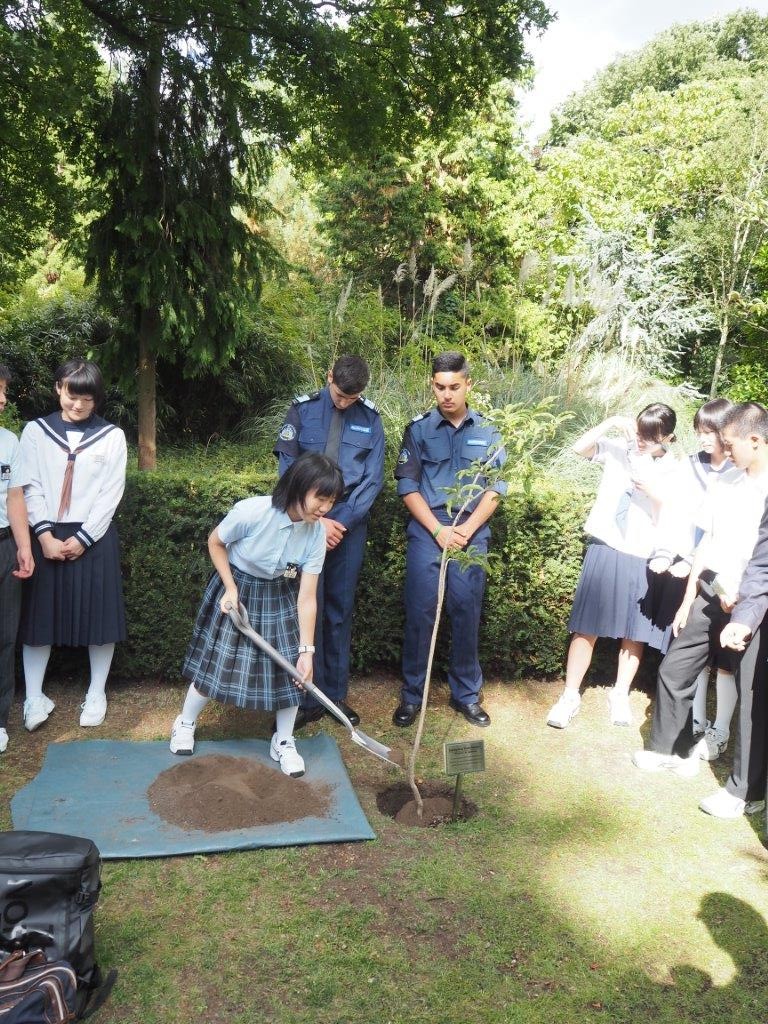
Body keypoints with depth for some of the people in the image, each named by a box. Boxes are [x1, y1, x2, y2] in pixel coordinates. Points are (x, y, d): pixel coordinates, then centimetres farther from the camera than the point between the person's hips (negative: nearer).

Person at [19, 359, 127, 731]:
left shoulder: (112, 436, 2)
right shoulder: (35, 431, 4)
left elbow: (111, 494, -2)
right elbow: (31, 488, 0)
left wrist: (82, 539, -9)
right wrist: (45, 537, -10)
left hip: (93, 537, -1)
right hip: (46, 537, 1)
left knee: (99, 615, 3)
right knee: (38, 614, 5)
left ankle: (96, 694, 18)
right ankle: (34, 697, 18)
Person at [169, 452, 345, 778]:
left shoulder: (316, 533, -20)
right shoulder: (251, 511, -32)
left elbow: (307, 597, -16)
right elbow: (215, 543, -11)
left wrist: (306, 650, -17)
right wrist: (231, 588, -15)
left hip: (280, 598, 3)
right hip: (237, 589, -3)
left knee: (290, 669, -2)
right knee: (216, 662, 5)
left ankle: (284, 742, 20)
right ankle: (185, 723, 34)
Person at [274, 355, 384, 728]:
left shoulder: (370, 419, 2)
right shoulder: (302, 411, -2)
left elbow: (373, 478, 1)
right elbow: (288, 469, -4)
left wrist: (342, 522, -10)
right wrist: (315, 520, -12)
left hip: (349, 523, 2)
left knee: (340, 609, 7)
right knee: (308, 607, -2)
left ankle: (336, 694, 17)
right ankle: (310, 698, 8)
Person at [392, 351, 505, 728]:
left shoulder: (487, 432, 6)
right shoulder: (419, 429, 2)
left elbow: (496, 487, 4)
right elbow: (407, 486, -1)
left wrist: (467, 529, -8)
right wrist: (439, 530, -9)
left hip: (472, 536, 1)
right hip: (426, 534, -1)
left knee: (467, 615, 6)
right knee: (419, 613, 1)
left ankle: (466, 694, 21)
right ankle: (412, 694, 15)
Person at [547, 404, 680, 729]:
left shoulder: (674, 471, 1)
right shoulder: (618, 449, 1)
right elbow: (580, 447, -12)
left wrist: (653, 493, -20)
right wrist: (612, 422, -18)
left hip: (644, 559, 1)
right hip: (605, 551, 0)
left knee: (635, 633, 10)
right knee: (587, 627, 2)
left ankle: (620, 695, 27)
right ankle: (570, 695, 12)